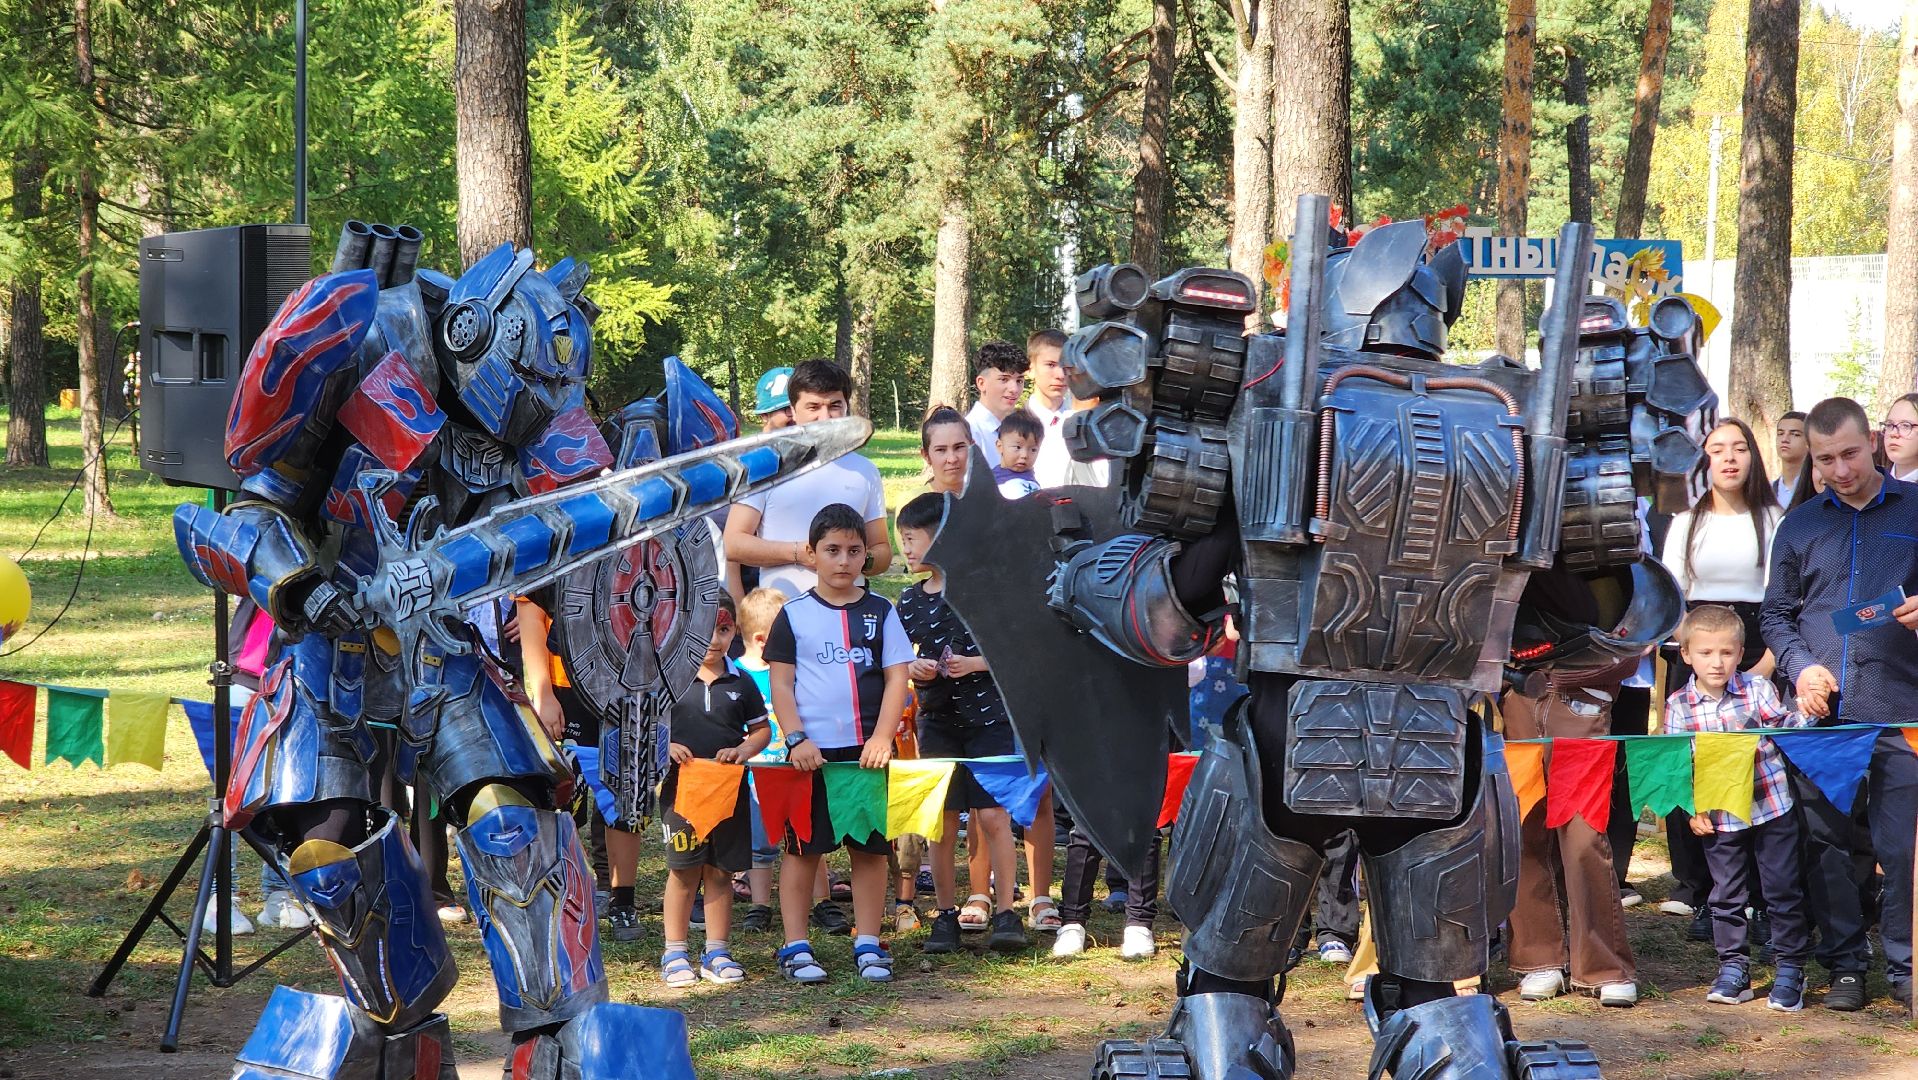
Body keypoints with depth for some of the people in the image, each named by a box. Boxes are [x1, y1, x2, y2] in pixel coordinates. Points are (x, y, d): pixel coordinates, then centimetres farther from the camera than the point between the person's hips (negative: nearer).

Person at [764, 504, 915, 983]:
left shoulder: (880, 612, 7)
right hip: (810, 753, -1)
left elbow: (897, 678, 4)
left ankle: (867, 944, 13)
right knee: (802, 849, 2)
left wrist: (881, 738, -9)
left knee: (870, 848, 5)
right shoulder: (795, 615, 4)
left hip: (868, 751, 1)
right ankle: (796, 947, 8)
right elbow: (780, 683, 3)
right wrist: (797, 739, -10)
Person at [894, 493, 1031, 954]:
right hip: (936, 721, 4)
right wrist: (913, 669, -5)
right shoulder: (909, 600, 9)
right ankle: (946, 915, 12)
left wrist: (977, 663, -17)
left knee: (994, 815, -8)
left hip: (989, 717, -4)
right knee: (941, 822, 4)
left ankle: (1005, 913, -1)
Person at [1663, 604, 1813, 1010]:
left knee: (1783, 890, 4)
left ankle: (1790, 969, 14)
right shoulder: (1678, 706, -1)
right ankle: (1733, 968, 20)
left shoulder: (1756, 689, -4)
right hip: (1718, 817, 1)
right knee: (1727, 894, 9)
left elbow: (1785, 725, -8)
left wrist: (1807, 713, -28)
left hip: (1772, 806, -1)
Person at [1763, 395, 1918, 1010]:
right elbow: (1776, 612, 17)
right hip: (1822, 708, 3)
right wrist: (1800, 666, -1)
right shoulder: (1800, 526, 14)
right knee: (1827, 842, 4)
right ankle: (1844, 963, 14)